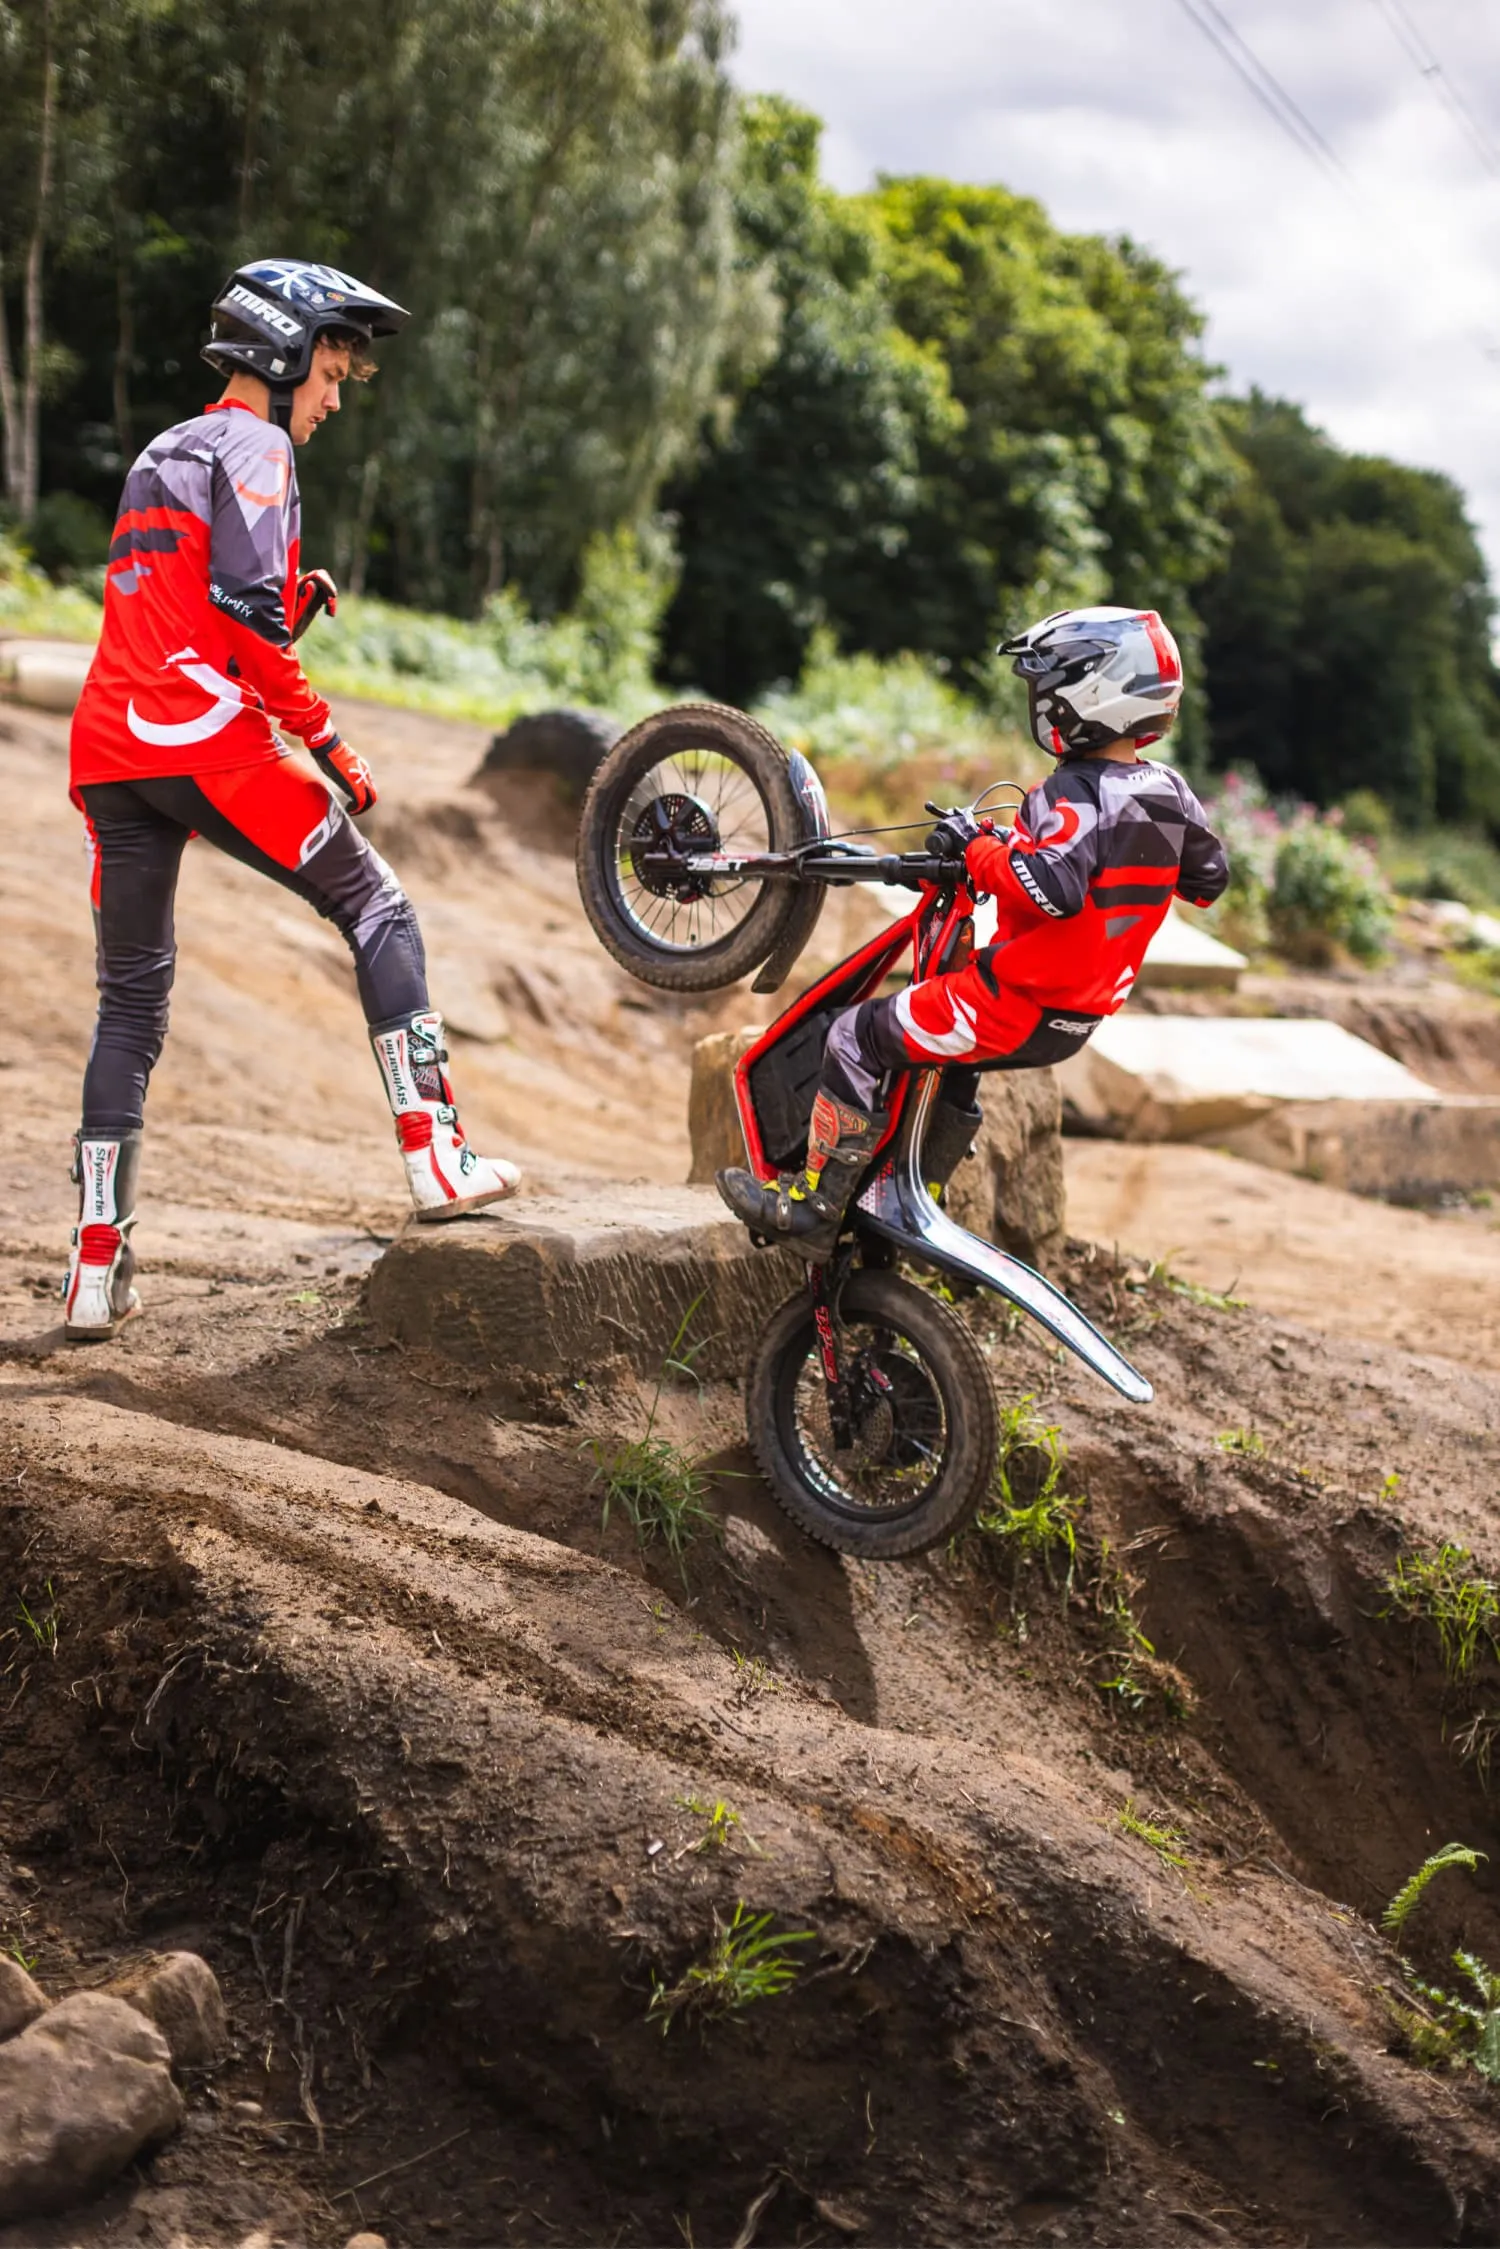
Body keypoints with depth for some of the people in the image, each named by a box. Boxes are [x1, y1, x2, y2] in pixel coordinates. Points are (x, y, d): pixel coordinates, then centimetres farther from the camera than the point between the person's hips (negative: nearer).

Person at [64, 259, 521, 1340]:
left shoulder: (161, 457, 28)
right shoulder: (252, 450, -1)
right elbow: (243, 612, -15)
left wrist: (295, 604, 13)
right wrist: (326, 740, -10)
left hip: (109, 752, 8)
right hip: (206, 738, -8)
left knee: (131, 996, 11)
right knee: (378, 908, 2)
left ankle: (98, 1262, 9)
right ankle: (434, 1154, -7)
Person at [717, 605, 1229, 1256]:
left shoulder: (1075, 794, -21)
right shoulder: (1170, 792, 3)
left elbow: (1052, 886, -36)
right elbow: (1209, 875, 17)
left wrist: (979, 846, -22)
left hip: (1018, 1001, -9)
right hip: (1083, 1015, 9)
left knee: (857, 1039, 0)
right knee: (952, 1063, 35)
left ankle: (811, 1207, 1)